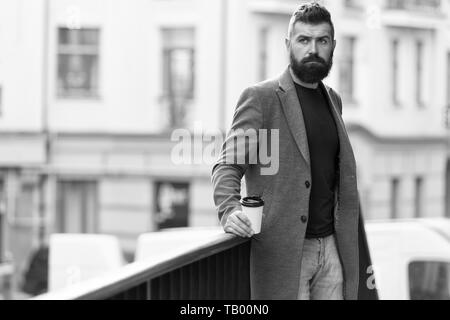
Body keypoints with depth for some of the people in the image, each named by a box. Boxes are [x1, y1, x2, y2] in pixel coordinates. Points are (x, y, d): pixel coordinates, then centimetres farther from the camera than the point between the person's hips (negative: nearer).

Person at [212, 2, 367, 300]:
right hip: (282, 251, -5)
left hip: (330, 247, 6)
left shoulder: (333, 100, 15)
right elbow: (228, 166, -8)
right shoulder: (260, 97, -4)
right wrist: (229, 211, -28)